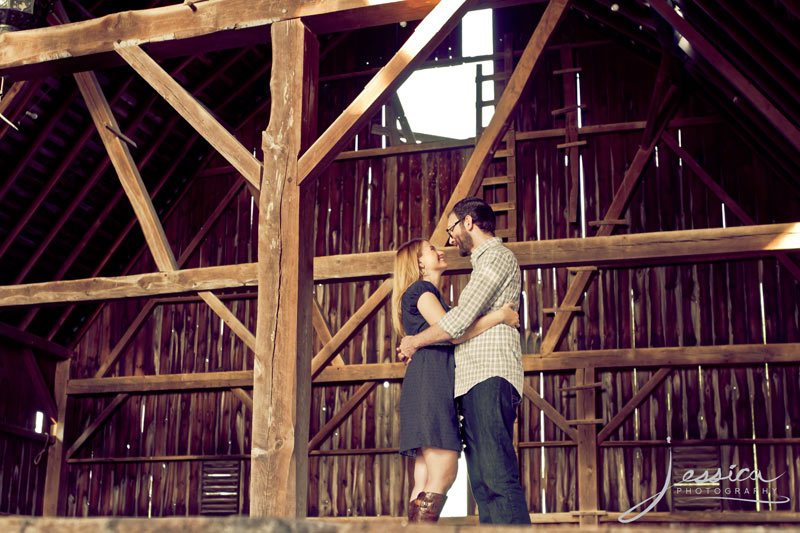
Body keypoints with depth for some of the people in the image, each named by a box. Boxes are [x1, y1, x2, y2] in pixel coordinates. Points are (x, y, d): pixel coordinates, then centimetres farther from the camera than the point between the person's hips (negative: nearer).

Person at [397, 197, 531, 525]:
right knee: (483, 483, 2)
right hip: (477, 379, 10)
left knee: (498, 477, -19)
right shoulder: (485, 263, 31)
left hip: (490, 375, -10)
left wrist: (415, 342, 3)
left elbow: (460, 319, -10)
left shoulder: (496, 256, 0)